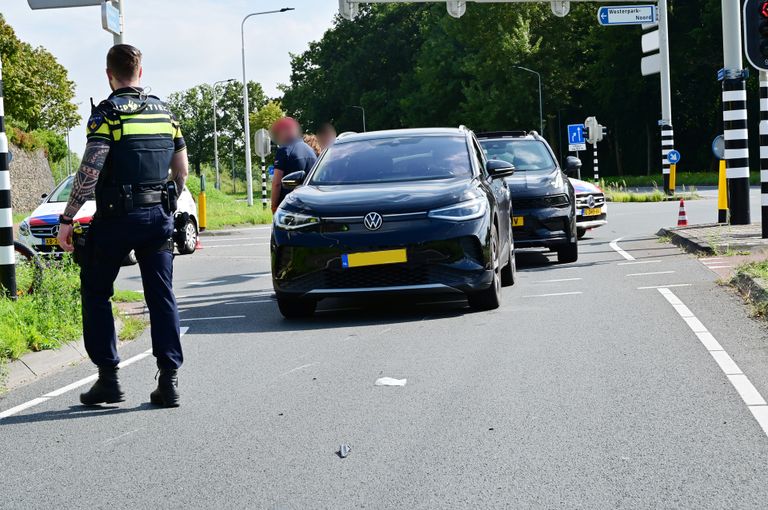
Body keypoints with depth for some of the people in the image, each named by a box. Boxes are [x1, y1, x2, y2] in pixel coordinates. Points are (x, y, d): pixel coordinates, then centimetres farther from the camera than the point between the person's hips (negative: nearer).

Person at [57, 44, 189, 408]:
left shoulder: (107, 113, -8)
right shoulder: (164, 112, 10)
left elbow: (89, 172, -16)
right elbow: (182, 170, 14)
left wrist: (67, 219, -11)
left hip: (116, 217, -5)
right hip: (159, 215, 5)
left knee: (95, 293, 10)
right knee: (162, 296, 7)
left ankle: (108, 378, 6)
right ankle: (169, 381, 2)